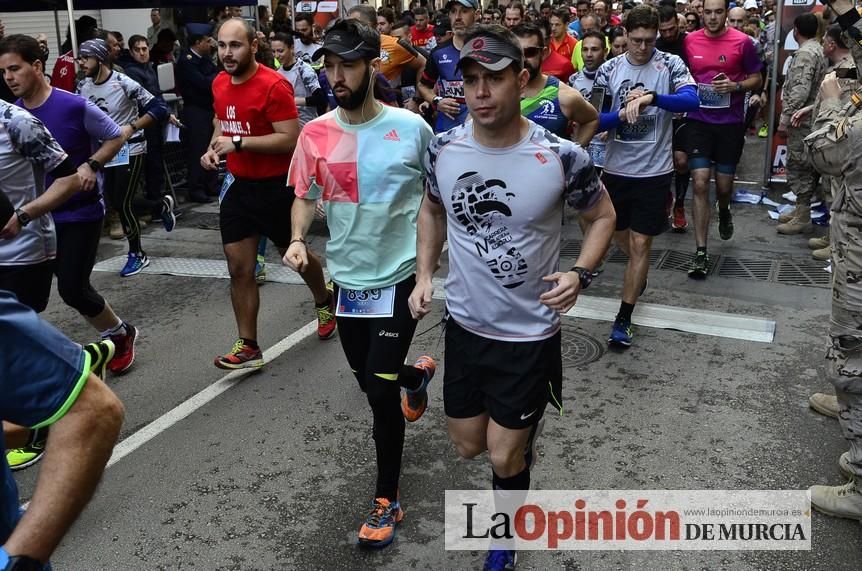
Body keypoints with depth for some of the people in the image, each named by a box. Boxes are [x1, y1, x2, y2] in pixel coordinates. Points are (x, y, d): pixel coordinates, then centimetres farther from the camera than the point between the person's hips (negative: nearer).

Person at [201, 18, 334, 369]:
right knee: (238, 268, 3)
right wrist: (213, 148, 0)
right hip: (238, 185, 6)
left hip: (276, 187, -6)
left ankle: (324, 303, 45)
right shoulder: (219, 84, 4)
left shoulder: (274, 85, -19)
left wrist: (238, 143, -26)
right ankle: (248, 347, 12)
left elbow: (291, 140, -23)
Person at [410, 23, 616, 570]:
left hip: (531, 333, -3)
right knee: (469, 445, 18)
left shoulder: (562, 157, -19)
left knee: (504, 459, 6)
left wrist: (580, 274, -17)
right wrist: (424, 274, 0)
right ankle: (521, 430, 55)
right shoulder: (444, 149, -9)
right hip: (465, 324, 4)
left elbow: (604, 215, -1)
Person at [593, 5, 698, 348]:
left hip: (654, 171, -3)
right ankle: (639, 275, 51)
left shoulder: (670, 64, -6)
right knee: (620, 235, 19)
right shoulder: (609, 69, 0)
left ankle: (623, 319, 7)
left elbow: (691, 101, -24)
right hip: (616, 168, 3)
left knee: (641, 244, -2)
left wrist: (651, 97, -39)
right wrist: (623, 113, -23)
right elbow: (595, 121, -3)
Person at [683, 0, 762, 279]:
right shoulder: (690, 41, 1)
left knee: (723, 185, 8)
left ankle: (724, 211, 48)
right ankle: (701, 252, -3)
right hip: (699, 121, 1)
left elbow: (757, 80, 3)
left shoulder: (743, 42, -5)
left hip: (731, 123, 0)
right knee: (700, 184, -8)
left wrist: (735, 86, -15)